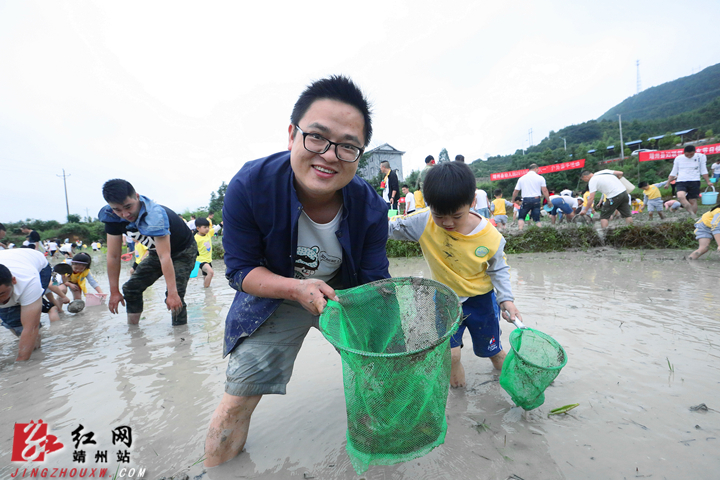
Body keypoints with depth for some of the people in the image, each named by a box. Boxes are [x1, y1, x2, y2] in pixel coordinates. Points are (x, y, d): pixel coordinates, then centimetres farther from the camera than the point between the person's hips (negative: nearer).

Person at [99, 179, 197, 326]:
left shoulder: (155, 215, -39)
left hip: (183, 253, -7)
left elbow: (165, 257, -43)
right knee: (131, 288, 8)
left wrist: (172, 293, -45)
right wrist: (114, 291, -8)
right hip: (156, 253, 7)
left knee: (174, 298, -22)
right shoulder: (113, 218, -18)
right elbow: (113, 256, -11)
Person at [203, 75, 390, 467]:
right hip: (274, 295, -2)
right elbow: (241, 269, -19)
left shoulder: (371, 207, -23)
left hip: (343, 292, 3)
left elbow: (375, 281, -15)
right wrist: (296, 288, -36)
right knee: (237, 400, 0)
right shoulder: (249, 186, -28)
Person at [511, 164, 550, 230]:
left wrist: (512, 200, 22)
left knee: (521, 217, 9)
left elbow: (515, 191, 9)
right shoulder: (540, 178, 2)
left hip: (526, 200, 0)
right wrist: (549, 201, 6)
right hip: (536, 200, 0)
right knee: (537, 219, 6)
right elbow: (545, 191, -2)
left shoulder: (521, 178, 7)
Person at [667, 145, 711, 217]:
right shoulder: (678, 158, 6)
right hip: (681, 182, 0)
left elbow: (704, 171, 8)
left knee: (693, 200, -2)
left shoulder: (701, 157, 3)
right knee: (680, 196, -27)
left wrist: (708, 182, 4)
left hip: (694, 182, 0)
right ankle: (693, 214, -25)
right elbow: (673, 172, 14)